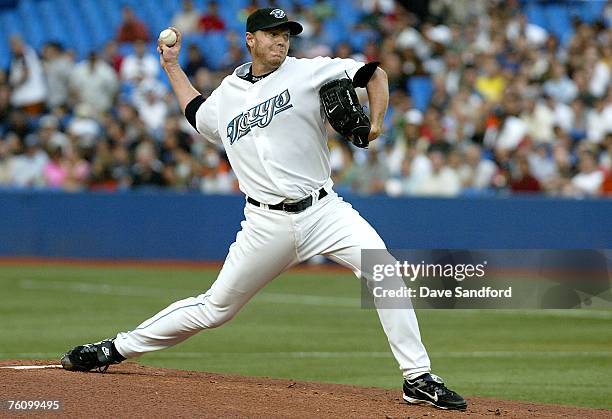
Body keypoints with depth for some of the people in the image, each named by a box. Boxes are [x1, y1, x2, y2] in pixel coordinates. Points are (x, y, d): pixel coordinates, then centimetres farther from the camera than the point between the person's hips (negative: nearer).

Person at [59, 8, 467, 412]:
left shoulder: (307, 72, 1)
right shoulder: (227, 95, 13)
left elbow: (374, 73, 3)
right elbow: (197, 113, 36)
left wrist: (375, 123, -12)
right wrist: (172, 67, 35)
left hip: (323, 209, -2)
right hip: (267, 223, 2)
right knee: (215, 307, 5)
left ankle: (418, 379, -18)